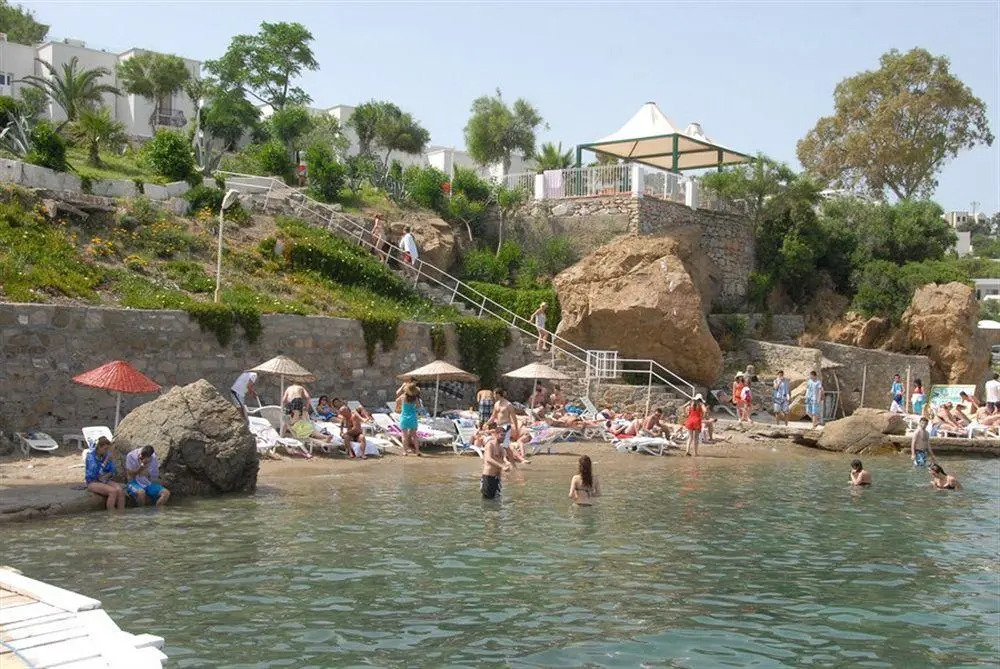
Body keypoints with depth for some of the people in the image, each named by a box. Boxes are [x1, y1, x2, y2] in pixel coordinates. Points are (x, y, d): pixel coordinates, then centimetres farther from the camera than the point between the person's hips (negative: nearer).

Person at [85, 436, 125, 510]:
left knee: (120, 490, -25)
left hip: (105, 481, 5)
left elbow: (112, 471, 7)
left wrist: (106, 476, -13)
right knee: (113, 491, -30)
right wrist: (106, 461, -26)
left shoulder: (107, 454, 2)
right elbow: (94, 474, -23)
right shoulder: (91, 455, -13)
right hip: (93, 482, -5)